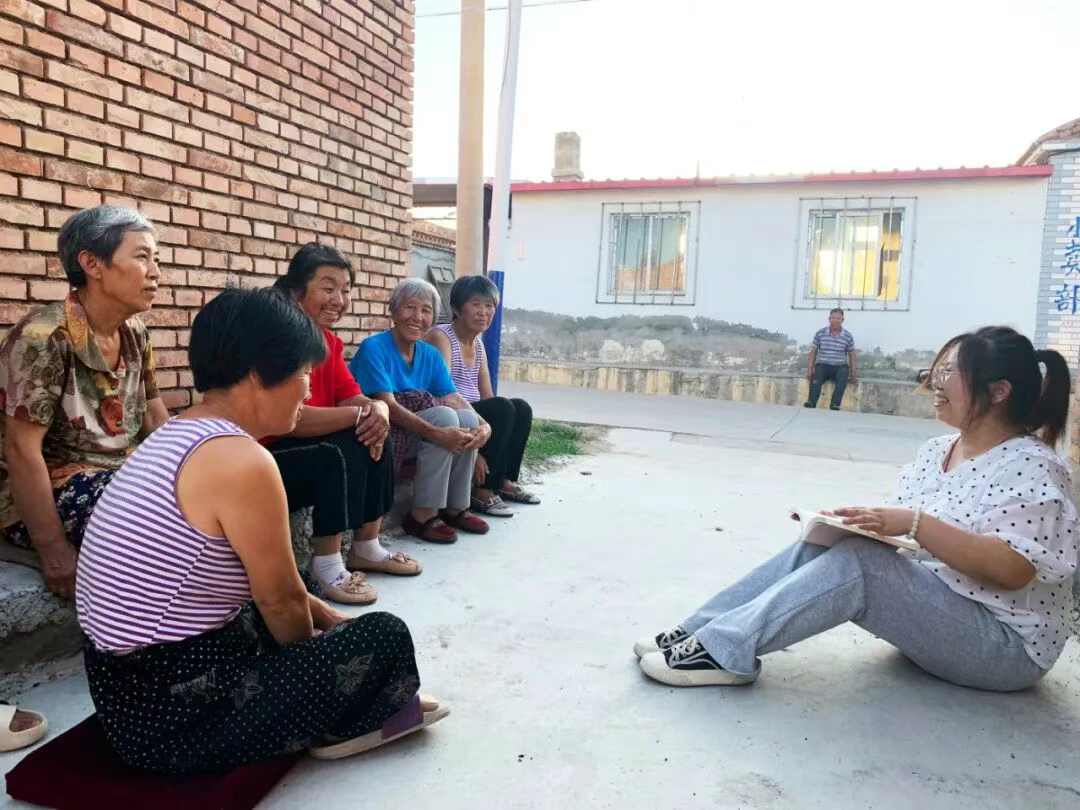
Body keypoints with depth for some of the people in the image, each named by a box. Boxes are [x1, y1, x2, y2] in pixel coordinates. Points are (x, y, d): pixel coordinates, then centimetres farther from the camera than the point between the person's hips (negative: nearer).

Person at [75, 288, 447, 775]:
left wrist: (327, 619, 17)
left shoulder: (178, 435, 6)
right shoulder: (241, 460, -24)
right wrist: (315, 662, 9)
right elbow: (280, 601, -11)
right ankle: (336, 729, 19)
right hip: (173, 713, -10)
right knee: (386, 638, -6)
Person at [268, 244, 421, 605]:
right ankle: (326, 563, -17)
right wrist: (359, 416, -29)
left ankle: (366, 548, 4)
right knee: (343, 448, -26)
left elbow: (351, 399, 0)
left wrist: (377, 410, -24)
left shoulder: (329, 341, 5)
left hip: (309, 453, 9)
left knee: (376, 437, -7)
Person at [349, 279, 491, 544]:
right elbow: (387, 405, -24)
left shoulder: (430, 354, 7)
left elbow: (453, 398, -3)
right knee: (445, 417, -25)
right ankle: (421, 515, -19)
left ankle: (455, 507, -4)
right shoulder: (374, 348, -14)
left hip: (412, 429, 7)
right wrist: (437, 433, -35)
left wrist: (484, 425, -24)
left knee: (467, 418, -15)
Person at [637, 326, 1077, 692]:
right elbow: (904, 531, 10)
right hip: (927, 605, 7)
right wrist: (859, 520, -11)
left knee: (855, 561, -30)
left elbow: (1012, 570, -24)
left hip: (1005, 646, -7)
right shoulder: (935, 451, 9)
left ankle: (725, 650, -29)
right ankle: (700, 632, -16)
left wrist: (914, 523, -31)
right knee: (816, 547, -13)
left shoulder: (1031, 466, -14)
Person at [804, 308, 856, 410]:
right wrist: (809, 370, -2)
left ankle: (835, 405, -45)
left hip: (840, 367, 0)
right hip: (823, 365, 0)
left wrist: (854, 375, 2)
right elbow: (813, 352, 8)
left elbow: (851, 356, 10)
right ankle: (811, 403, -48)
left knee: (843, 374, -35)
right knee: (816, 376, -33)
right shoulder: (820, 333, 3)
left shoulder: (848, 336, 2)